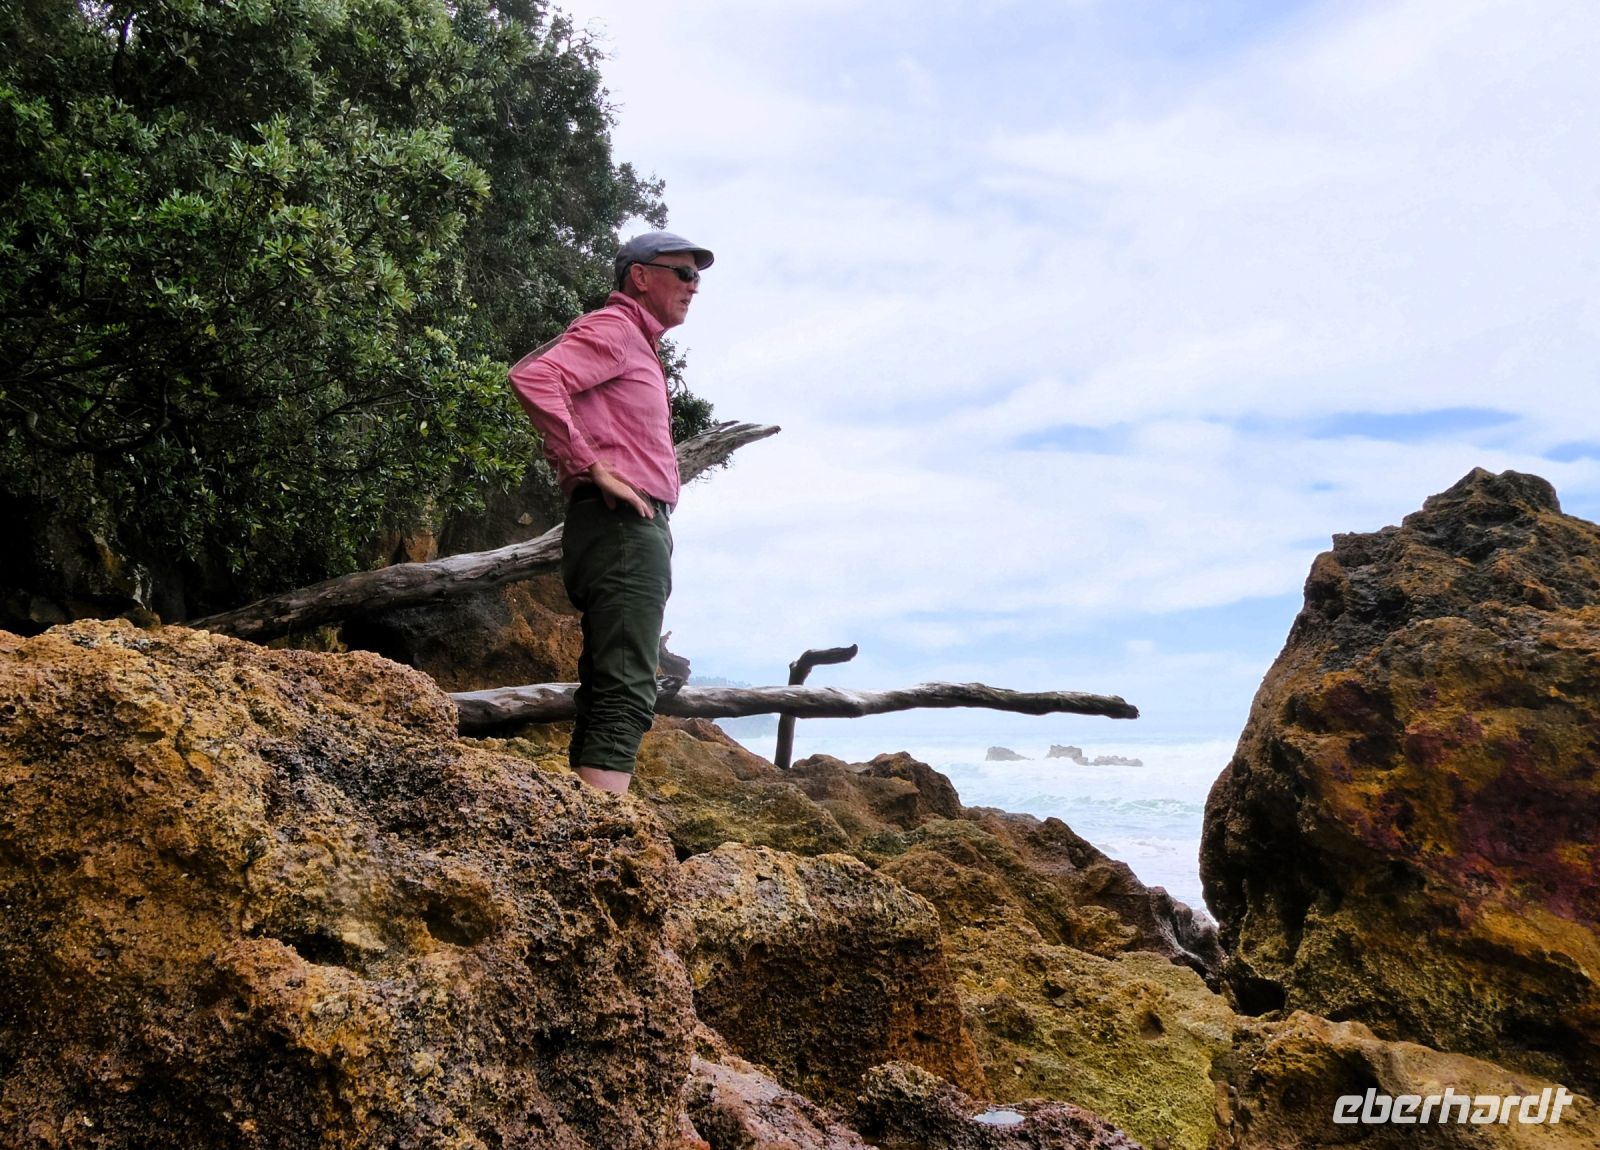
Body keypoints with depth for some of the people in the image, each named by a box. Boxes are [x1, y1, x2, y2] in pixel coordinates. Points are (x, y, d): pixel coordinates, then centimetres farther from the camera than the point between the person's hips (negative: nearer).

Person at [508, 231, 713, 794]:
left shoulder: (638, 346, 27)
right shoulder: (613, 328, -3)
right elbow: (532, 378, -21)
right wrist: (591, 467, -20)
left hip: (636, 530, 10)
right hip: (624, 527, -10)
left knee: (606, 694, 9)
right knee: (626, 697, -18)